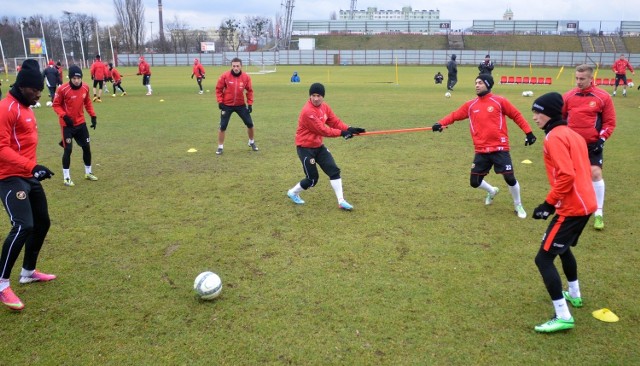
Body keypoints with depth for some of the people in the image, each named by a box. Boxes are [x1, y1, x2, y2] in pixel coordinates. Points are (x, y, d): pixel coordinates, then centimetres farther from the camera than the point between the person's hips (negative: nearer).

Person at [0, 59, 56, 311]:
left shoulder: (26, 107, 14)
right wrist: (31, 166, -32)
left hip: (28, 177, 10)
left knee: (42, 223, 16)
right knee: (23, 227, -19)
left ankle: (28, 272, 33)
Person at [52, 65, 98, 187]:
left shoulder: (85, 87, -3)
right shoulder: (62, 89, -18)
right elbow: (56, 105, -9)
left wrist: (93, 116, 5)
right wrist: (64, 116, -23)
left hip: (81, 123, 5)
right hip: (67, 124, -5)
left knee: (86, 147, 11)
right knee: (68, 150, -6)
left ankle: (88, 173, 29)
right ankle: (66, 177, 7)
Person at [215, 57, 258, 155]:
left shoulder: (246, 77, -8)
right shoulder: (225, 76, -13)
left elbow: (249, 90, 3)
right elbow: (218, 89, -3)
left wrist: (250, 104, -2)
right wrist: (220, 102, -9)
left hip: (241, 105, 2)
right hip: (227, 105, -2)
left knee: (250, 124, 5)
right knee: (223, 126, -3)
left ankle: (251, 142, 30)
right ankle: (220, 147, 13)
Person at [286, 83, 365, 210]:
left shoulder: (324, 107, 2)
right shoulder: (308, 111, -26)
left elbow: (335, 121, 2)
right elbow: (322, 130, -25)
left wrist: (349, 129, -15)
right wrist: (341, 133, -24)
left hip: (318, 145, 8)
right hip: (305, 147, -8)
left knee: (334, 170, 1)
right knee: (312, 178, -1)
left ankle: (341, 201, 7)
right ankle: (293, 192, 26)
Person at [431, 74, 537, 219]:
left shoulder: (499, 101, -3)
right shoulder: (470, 105, 6)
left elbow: (516, 115, 3)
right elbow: (455, 115, 2)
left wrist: (528, 133, -1)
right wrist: (440, 124, -15)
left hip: (499, 149, -3)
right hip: (481, 151, 3)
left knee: (510, 178, -7)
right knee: (475, 182, 5)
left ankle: (518, 206, 21)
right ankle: (492, 191, 41)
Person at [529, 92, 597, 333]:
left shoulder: (555, 137, -14)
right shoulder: (572, 134, 15)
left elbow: (566, 175, -24)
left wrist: (549, 203, -16)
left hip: (571, 207, -10)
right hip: (585, 203, 10)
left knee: (543, 259, -6)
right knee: (562, 248, 30)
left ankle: (563, 317, -4)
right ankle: (574, 295, 46)